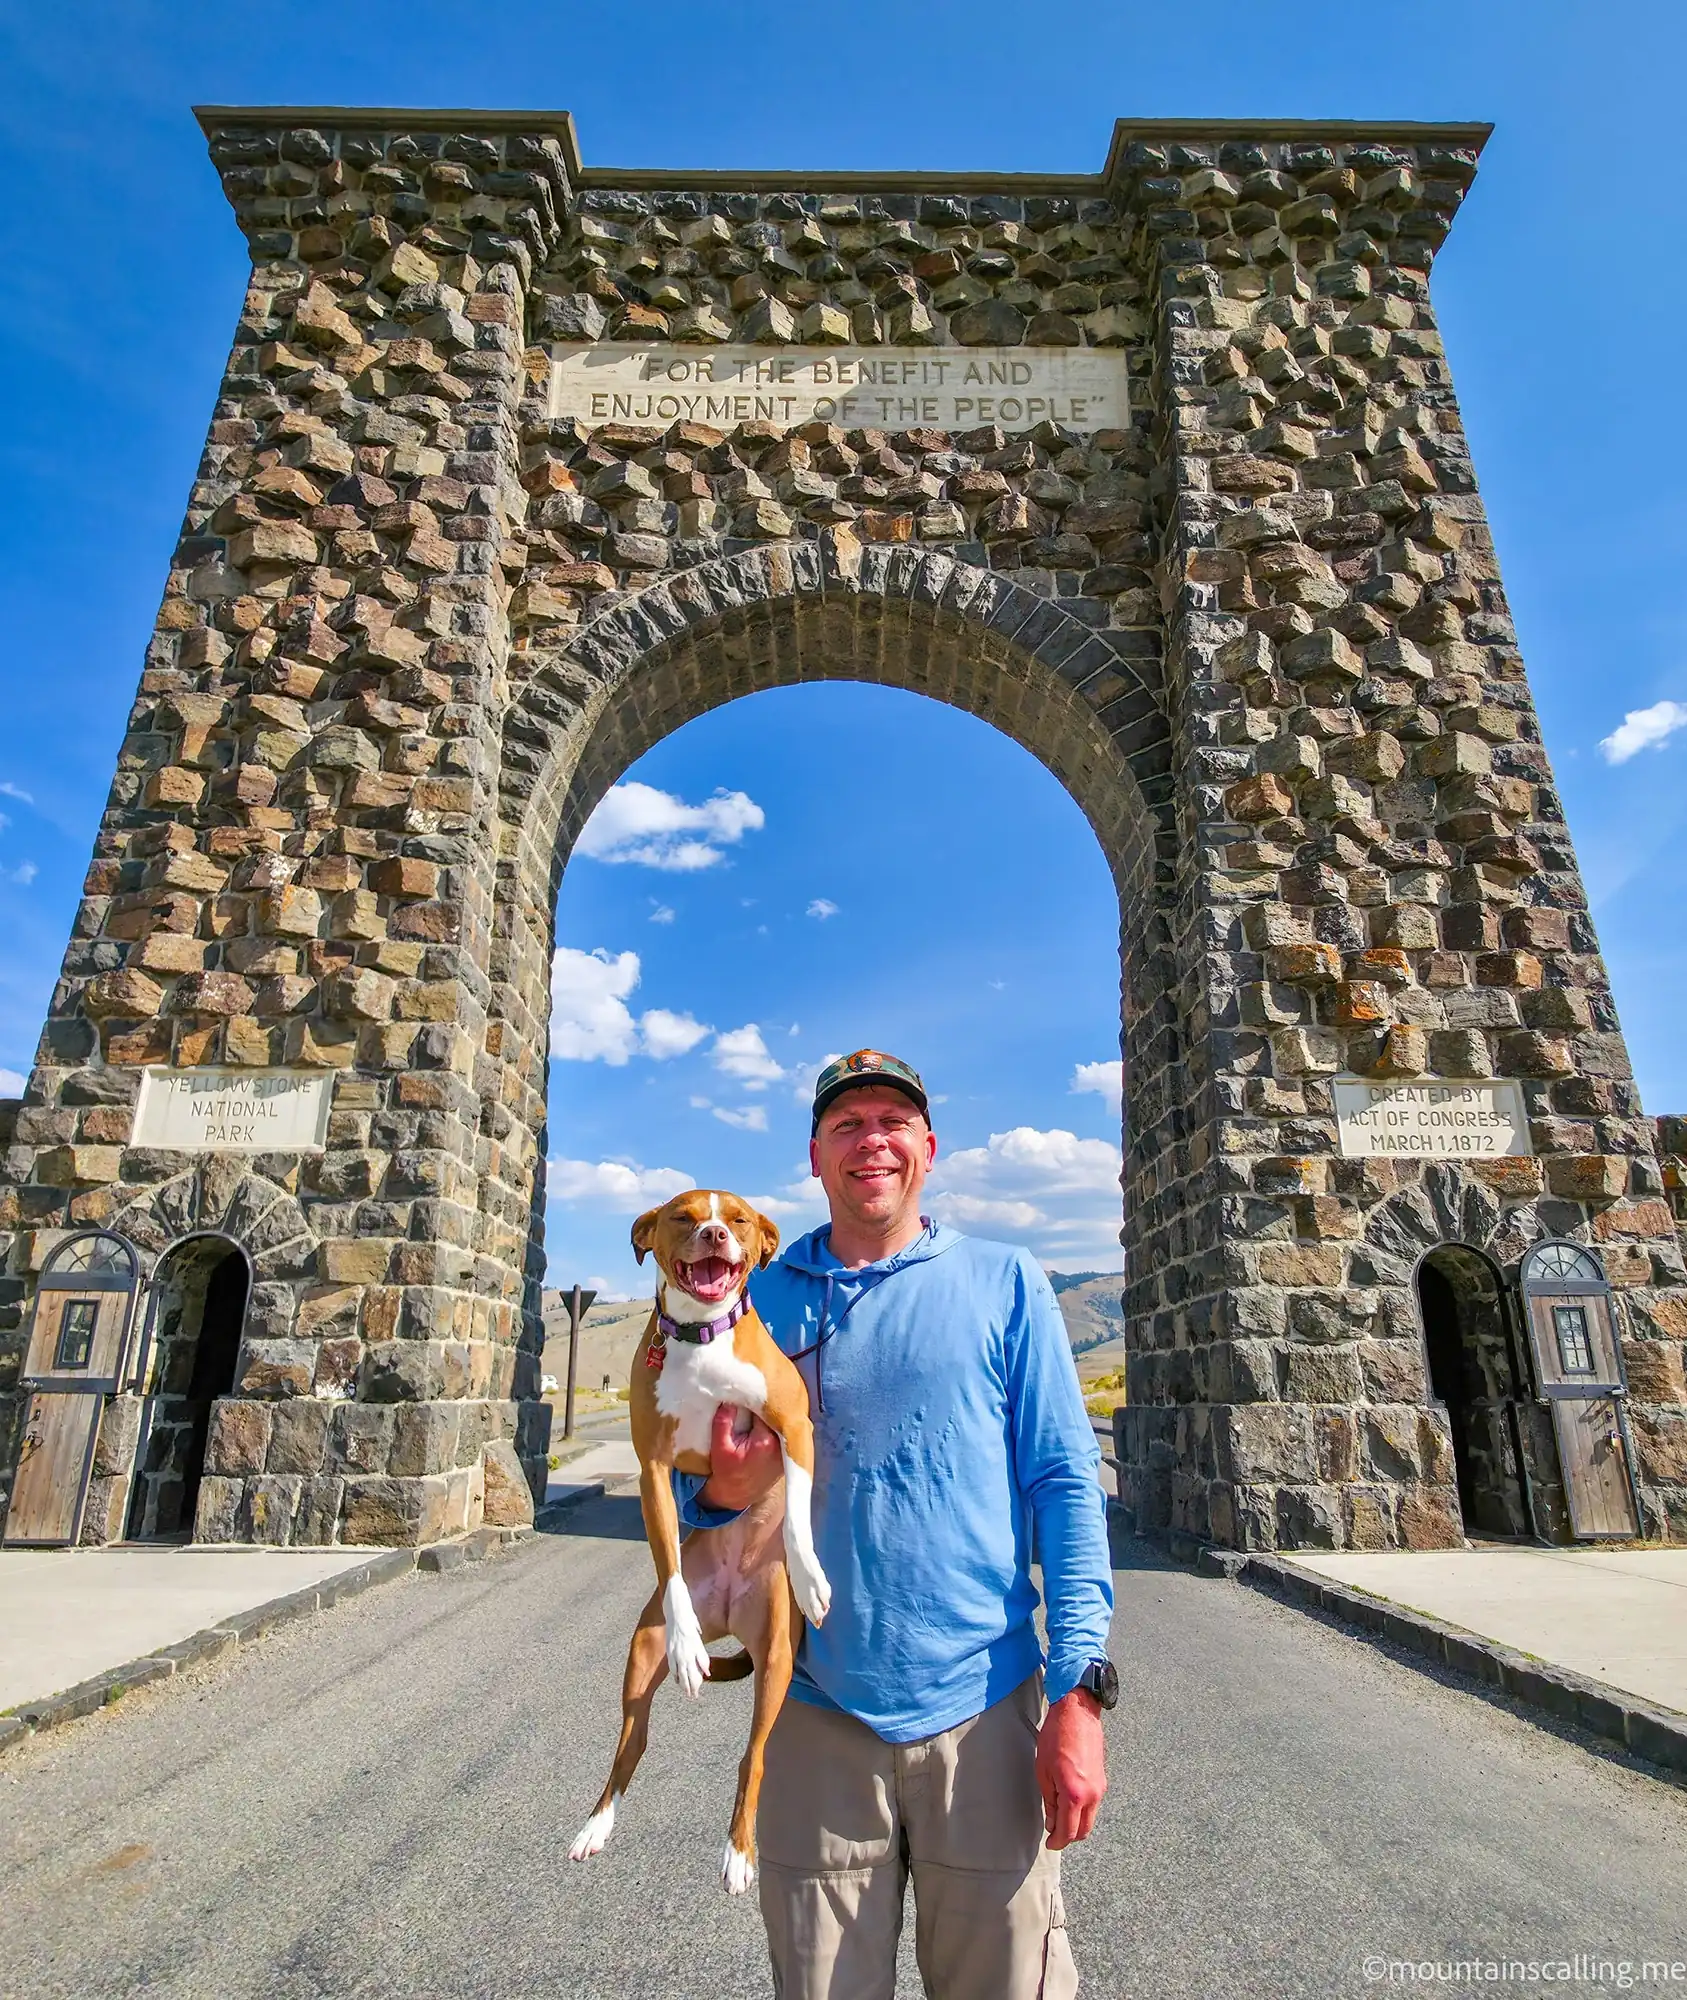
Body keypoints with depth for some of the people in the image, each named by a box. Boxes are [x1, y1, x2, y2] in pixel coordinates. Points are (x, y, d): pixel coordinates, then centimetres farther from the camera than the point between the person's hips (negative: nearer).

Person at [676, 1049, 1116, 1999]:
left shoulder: (1004, 1283, -1)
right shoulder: (763, 1298, 4)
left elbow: (1065, 1483, -3)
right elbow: (701, 1496, 11)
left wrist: (1078, 1691, -11)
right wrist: (723, 1495, -12)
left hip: (982, 1713, -1)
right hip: (818, 1716, 2)